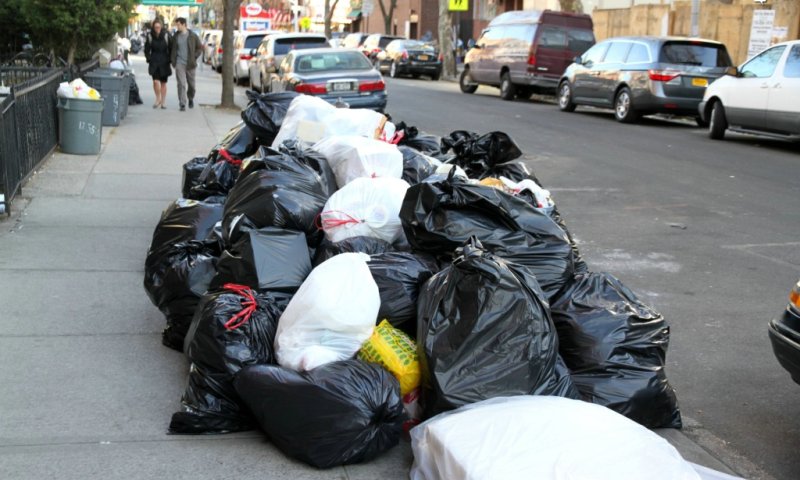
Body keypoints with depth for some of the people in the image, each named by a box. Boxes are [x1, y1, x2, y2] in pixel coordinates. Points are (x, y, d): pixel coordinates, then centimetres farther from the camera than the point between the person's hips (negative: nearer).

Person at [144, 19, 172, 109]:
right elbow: (147, 50, 8)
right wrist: (149, 59, -1)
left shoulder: (166, 36, -5)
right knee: (155, 81, -11)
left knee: (163, 83, 6)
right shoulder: (150, 36, 0)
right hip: (154, 62, 0)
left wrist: (169, 60, -3)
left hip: (164, 63, 0)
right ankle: (158, 99, 10)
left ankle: (163, 101, 16)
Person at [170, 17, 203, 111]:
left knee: (191, 84, 9)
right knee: (181, 84, -9)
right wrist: (172, 60, 4)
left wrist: (194, 57, -3)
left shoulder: (193, 36, -1)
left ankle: (191, 99, 36)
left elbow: (200, 48, 6)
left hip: (190, 64, 0)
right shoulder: (176, 36, 5)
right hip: (179, 64, 1)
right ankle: (182, 104, -9)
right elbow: (173, 49, 14)